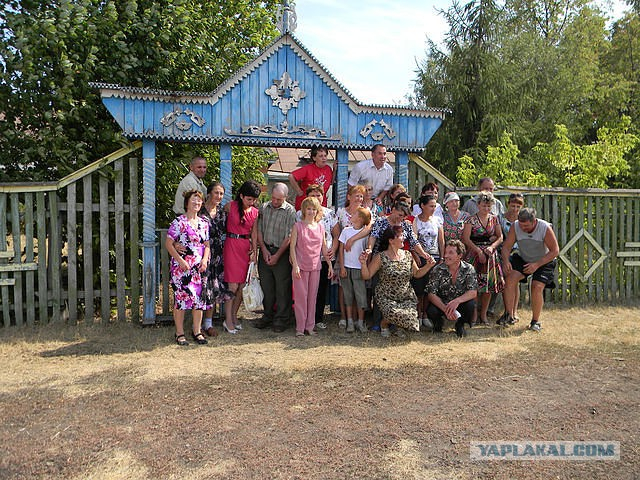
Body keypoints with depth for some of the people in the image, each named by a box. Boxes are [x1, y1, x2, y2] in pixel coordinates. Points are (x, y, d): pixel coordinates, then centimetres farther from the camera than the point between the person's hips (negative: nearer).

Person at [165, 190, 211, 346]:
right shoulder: (179, 222, -5)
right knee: (180, 298, -3)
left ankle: (197, 331, 18)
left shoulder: (204, 223, 11)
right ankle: (180, 333, 9)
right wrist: (180, 260, -14)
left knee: (199, 298, 6)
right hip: (181, 268, -5)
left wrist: (205, 260, -2)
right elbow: (168, 244, -7)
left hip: (199, 268, 5)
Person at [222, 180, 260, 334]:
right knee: (233, 285, -7)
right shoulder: (230, 206, -4)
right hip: (232, 245, -4)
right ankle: (228, 320, 1)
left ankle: (234, 316, 20)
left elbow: (253, 233, 8)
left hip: (246, 247, 4)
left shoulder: (255, 212, 6)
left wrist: (254, 251, 0)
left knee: (241, 285, 6)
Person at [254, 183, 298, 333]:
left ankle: (281, 319, 12)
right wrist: (264, 249, -2)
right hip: (265, 250, 4)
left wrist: (277, 255, -11)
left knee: (282, 287, 1)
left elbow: (288, 237, -11)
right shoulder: (264, 208, 6)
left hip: (282, 252, -4)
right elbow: (259, 230, 9)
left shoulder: (290, 211, -8)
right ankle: (268, 316, 23)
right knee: (266, 286, 10)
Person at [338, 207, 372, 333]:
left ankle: (360, 322, 10)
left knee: (361, 296, -1)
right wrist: (342, 267, -3)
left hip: (359, 268, -1)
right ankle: (350, 322, 13)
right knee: (348, 296, 6)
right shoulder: (346, 231, 3)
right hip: (346, 267, 2)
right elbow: (341, 250, 4)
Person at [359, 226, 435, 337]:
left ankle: (398, 326, 13)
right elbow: (367, 276, -8)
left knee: (411, 315, -24)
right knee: (395, 314, -30)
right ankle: (384, 324, 8)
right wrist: (363, 263, -25)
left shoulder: (407, 255, 4)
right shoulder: (380, 257, -9)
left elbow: (417, 274, 16)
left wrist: (428, 266, 1)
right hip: (386, 298, -3)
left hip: (406, 297, 4)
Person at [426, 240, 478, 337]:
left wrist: (457, 301, -37)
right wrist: (445, 309, -34)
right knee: (431, 311, -32)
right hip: (441, 304, 0)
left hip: (460, 304, 0)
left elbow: (473, 292, -18)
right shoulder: (437, 270, -12)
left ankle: (460, 324, 3)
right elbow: (431, 294, -17)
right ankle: (438, 322, 8)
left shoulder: (468, 269, -10)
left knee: (471, 305, -32)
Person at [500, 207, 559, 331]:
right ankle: (509, 314, -12)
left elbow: (555, 251, -19)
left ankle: (535, 321, 0)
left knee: (537, 287, -19)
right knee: (510, 278, -21)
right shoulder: (515, 226, -17)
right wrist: (506, 261, -32)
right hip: (523, 259, 3)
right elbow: (506, 247, -11)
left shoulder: (545, 228, -24)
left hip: (544, 262, -2)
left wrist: (537, 265, -28)